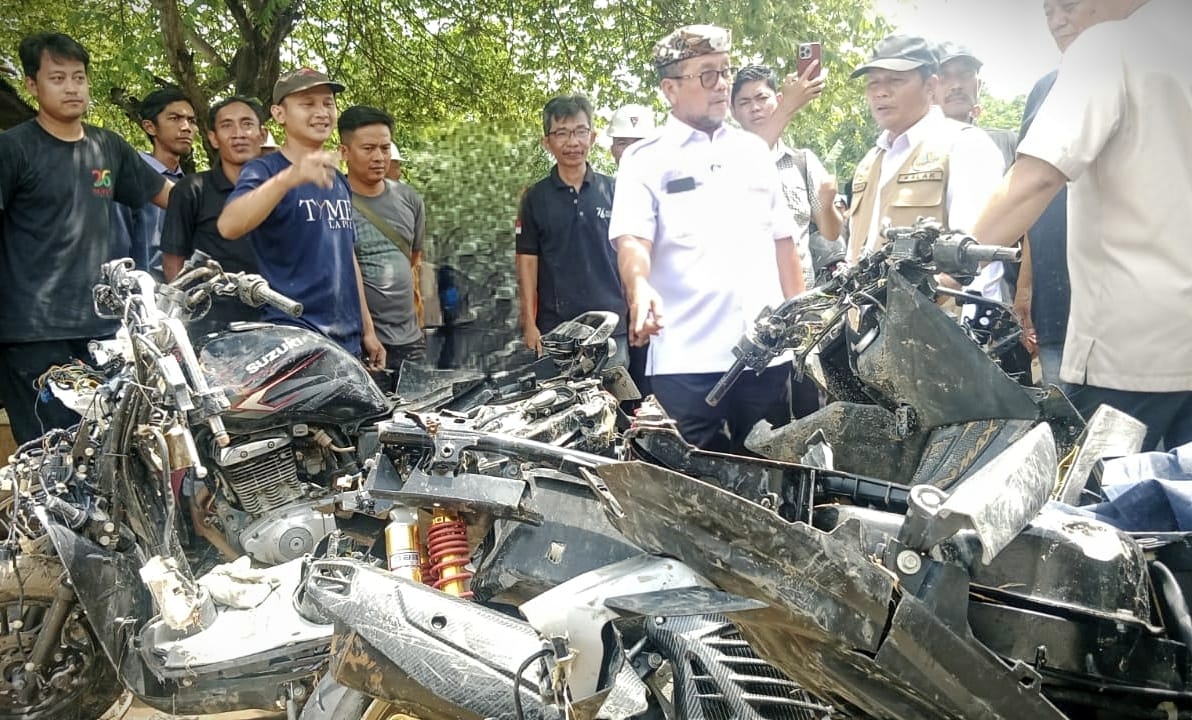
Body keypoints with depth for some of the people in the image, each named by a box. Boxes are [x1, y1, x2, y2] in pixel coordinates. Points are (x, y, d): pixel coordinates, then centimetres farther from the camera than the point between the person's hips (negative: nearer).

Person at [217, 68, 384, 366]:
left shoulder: (339, 182, 17)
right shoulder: (265, 171, -6)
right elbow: (228, 226, -26)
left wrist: (367, 329, 18)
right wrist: (289, 177, -40)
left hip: (347, 339, 7)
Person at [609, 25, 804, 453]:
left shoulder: (753, 151, 14)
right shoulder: (645, 160, 0)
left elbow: (782, 239, 18)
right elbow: (631, 239, -13)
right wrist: (640, 288, -35)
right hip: (686, 357, -4)